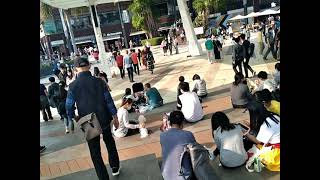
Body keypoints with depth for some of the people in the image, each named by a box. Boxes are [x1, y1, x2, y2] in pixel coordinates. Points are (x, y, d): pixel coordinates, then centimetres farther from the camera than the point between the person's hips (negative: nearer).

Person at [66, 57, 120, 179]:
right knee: (110, 142, 26)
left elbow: (69, 106, -6)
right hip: (104, 119, 1)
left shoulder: (73, 86, -11)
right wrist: (115, 116, 3)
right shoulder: (98, 81, -11)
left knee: (95, 151, 13)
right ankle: (115, 168, 38)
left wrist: (73, 118, 14)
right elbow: (108, 100, -8)